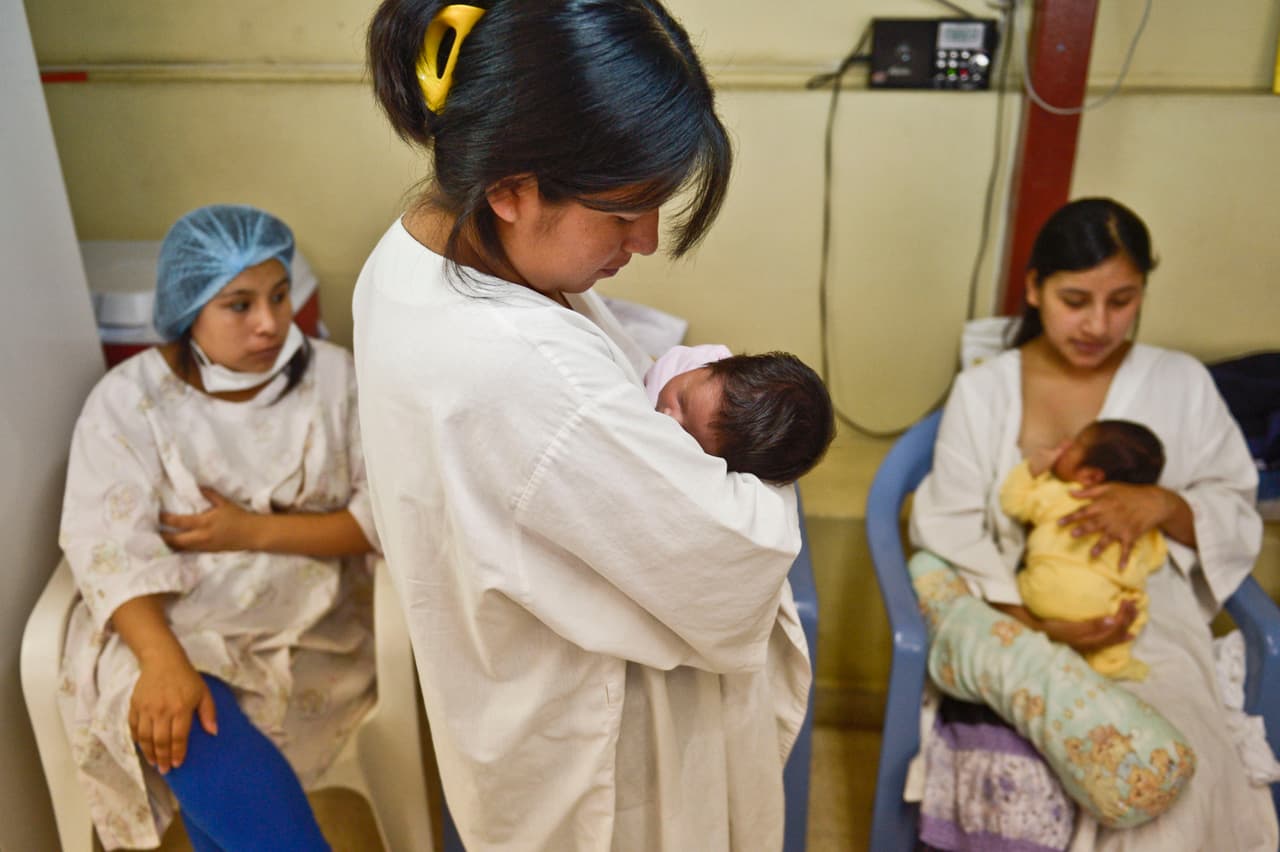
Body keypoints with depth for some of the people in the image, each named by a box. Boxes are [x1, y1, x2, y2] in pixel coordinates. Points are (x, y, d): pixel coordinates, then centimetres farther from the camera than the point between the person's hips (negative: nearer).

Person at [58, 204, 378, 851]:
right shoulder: (128, 399, -2)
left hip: (309, 633, 0)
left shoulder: (332, 377, -1)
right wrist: (164, 662, -28)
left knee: (218, 778, -24)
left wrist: (255, 531, -15)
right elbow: (109, 547, -12)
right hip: (171, 629, 1)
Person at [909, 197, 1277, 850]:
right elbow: (950, 533, -4)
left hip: (1150, 627, 1)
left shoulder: (1182, 384, 4)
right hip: (1020, 622, -1)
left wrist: (1163, 505, -16)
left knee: (1187, 778, -25)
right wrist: (1036, 621, -19)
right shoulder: (983, 390, 1)